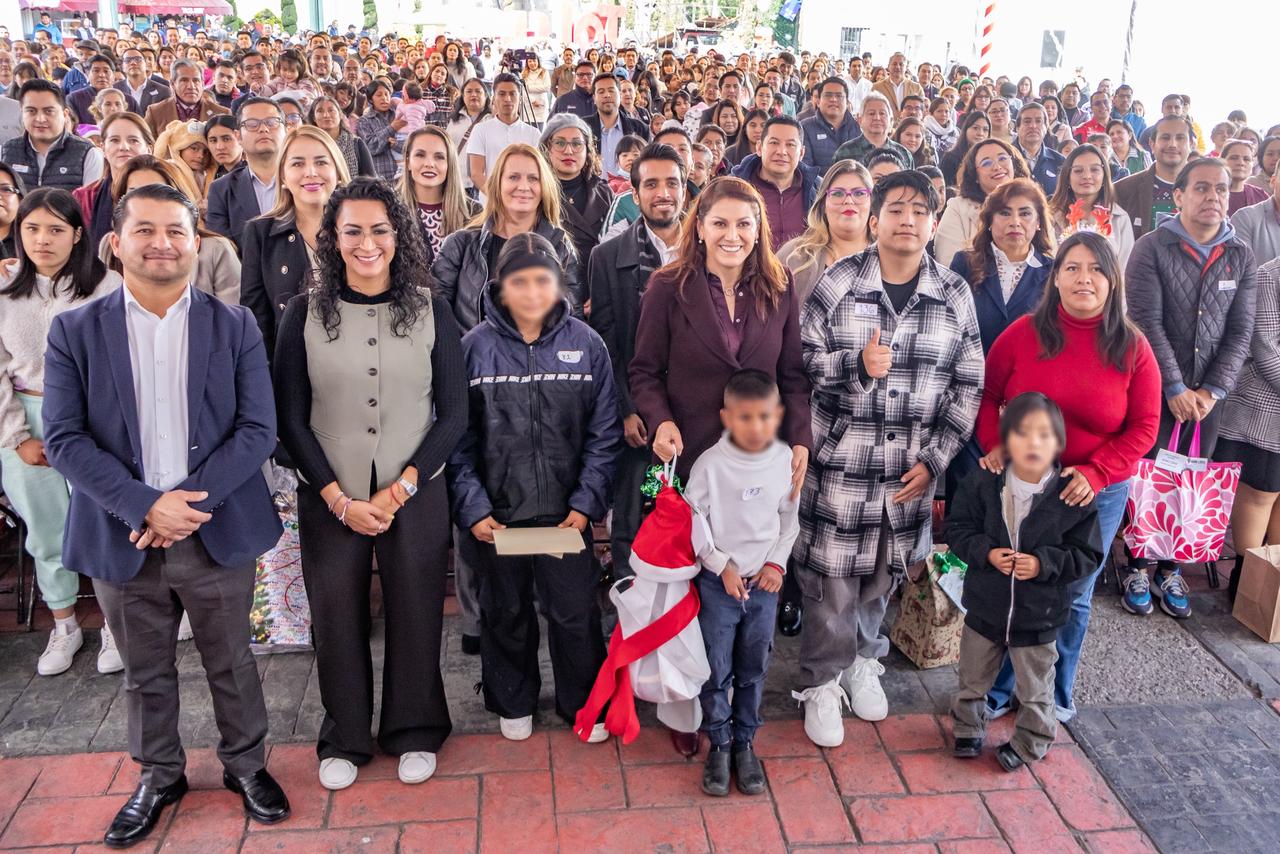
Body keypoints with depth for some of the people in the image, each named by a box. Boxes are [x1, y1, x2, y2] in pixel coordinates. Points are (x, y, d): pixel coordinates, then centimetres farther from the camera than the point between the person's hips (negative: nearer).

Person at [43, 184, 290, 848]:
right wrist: (146, 505, -17)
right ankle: (158, 775, 39)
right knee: (145, 673, 17)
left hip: (217, 534, 0)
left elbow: (258, 429, -6)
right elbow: (62, 438, -6)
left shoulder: (234, 325, -1)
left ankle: (245, 764, 36)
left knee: (230, 662, 15)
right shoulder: (74, 331, 0)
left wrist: (189, 504, -17)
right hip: (121, 539, 1)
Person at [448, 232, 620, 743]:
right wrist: (472, 506, -10)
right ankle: (513, 702, 39)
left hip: (565, 512, 0)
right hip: (497, 513, 1)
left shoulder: (585, 344, -4)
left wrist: (586, 503, -9)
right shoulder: (475, 346, -5)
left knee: (576, 614, 7)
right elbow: (458, 437, -3)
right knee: (505, 614, 17)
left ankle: (584, 703, 31)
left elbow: (603, 434, -2)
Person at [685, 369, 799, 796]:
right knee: (716, 669, 5)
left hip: (764, 582, 3)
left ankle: (745, 743, 29)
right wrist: (722, 566, -10)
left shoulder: (786, 460, -6)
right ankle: (719, 745, 23)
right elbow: (693, 521, -8)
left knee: (753, 669, 13)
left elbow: (790, 519, 7)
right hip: (717, 581, -2)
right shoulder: (711, 463, -16)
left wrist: (776, 563, -3)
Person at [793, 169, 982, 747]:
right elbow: (800, 359, -3)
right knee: (831, 579, 4)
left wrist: (934, 459, -4)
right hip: (840, 461, -2)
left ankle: (863, 661, 44)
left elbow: (968, 386, 4)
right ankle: (821, 683, 27)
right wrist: (856, 364, -22)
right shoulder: (837, 283, -4)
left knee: (884, 575, 17)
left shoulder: (955, 295, 2)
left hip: (912, 469, 3)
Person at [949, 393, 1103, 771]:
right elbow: (958, 528, -3)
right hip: (985, 608, 2)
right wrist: (986, 553, -20)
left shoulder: (1074, 497, -16)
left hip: (1039, 616, -1)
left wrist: (1043, 564, -24)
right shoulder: (982, 484, -13)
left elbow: (1086, 556, -9)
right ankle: (968, 728, 46)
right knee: (973, 679, 22)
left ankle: (1029, 743, 42)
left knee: (1035, 690, 18)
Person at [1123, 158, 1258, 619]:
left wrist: (1211, 391, -7)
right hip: (1156, 391, -3)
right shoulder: (1151, 248, -5)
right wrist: (1175, 388, -14)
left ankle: (1170, 571, 21)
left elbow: (1241, 331, 3)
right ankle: (1138, 568, 17)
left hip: (1208, 396, 3)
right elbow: (1147, 322, -12)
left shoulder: (1241, 256, 7)